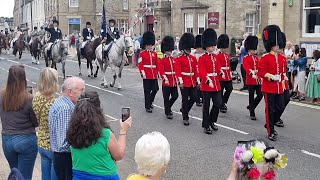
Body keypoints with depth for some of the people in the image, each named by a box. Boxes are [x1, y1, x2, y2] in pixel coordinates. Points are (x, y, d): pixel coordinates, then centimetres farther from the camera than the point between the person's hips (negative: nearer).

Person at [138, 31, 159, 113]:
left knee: (155, 89, 3)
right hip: (147, 75, -5)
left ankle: (150, 101, 29)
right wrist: (143, 73, -15)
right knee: (147, 91, 1)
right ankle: (148, 106, 10)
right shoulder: (142, 53, -3)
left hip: (154, 75, 5)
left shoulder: (154, 53, 11)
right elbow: (140, 64, -7)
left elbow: (157, 64, 13)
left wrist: (157, 73, 9)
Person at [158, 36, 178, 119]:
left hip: (174, 81, 5)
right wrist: (165, 78, -31)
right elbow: (161, 71, -16)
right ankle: (167, 112, 13)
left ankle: (168, 107, 31)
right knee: (166, 98, 2)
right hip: (166, 82, -5)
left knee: (175, 96, 7)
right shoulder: (162, 61, -5)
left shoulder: (174, 59, 12)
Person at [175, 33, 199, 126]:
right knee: (185, 100, 1)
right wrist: (180, 81, -19)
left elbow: (195, 70, 13)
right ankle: (185, 118, 11)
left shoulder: (193, 58, 11)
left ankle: (184, 110, 30)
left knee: (194, 98, 5)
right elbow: (178, 71, -12)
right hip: (184, 83, -6)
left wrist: (198, 81, 9)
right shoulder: (179, 59, -6)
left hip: (192, 82, 6)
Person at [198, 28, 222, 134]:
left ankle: (212, 121, 26)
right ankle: (206, 126, 12)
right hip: (207, 84, -6)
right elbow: (202, 72, -17)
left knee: (218, 103, 6)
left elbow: (218, 68, 16)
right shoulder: (202, 58, -8)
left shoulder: (215, 57, 13)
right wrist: (208, 80, -32)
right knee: (206, 106, 2)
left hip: (216, 84, 6)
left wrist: (221, 72, -6)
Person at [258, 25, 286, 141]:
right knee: (270, 110, 0)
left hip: (279, 88, 7)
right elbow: (260, 72, -13)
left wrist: (282, 77, 9)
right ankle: (270, 132, 10)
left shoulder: (281, 58, 10)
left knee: (280, 107, 9)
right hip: (269, 87, -6)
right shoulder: (265, 58, -9)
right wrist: (271, 76, -23)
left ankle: (270, 125, 31)